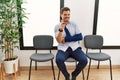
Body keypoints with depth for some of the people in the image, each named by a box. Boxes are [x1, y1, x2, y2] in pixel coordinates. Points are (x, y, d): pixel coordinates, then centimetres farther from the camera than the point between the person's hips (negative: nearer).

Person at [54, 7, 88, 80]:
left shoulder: (74, 24, 7)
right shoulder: (57, 26, 2)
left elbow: (80, 37, -3)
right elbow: (59, 41, -9)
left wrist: (66, 39, -10)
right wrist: (61, 29, -23)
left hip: (75, 47, 2)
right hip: (63, 49, -1)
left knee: (84, 60, -25)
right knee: (59, 60, -33)